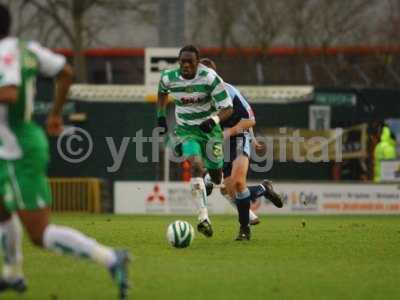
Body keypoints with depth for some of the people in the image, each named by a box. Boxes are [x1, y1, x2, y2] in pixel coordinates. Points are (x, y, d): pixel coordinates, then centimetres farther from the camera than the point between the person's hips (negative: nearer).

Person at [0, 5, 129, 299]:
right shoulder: (25, 48, 6)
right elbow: (66, 71, 15)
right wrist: (56, 113, 25)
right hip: (24, 147, 10)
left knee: (41, 236, -9)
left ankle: (110, 259, -20)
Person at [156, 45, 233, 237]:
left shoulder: (209, 78, -21)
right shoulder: (168, 78, -11)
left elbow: (228, 108, -19)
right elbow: (162, 92, 16)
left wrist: (214, 120, -38)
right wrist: (160, 117, 11)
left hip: (209, 129, 0)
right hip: (186, 131, 0)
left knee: (217, 176, 7)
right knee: (196, 165, -25)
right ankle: (204, 218, -29)